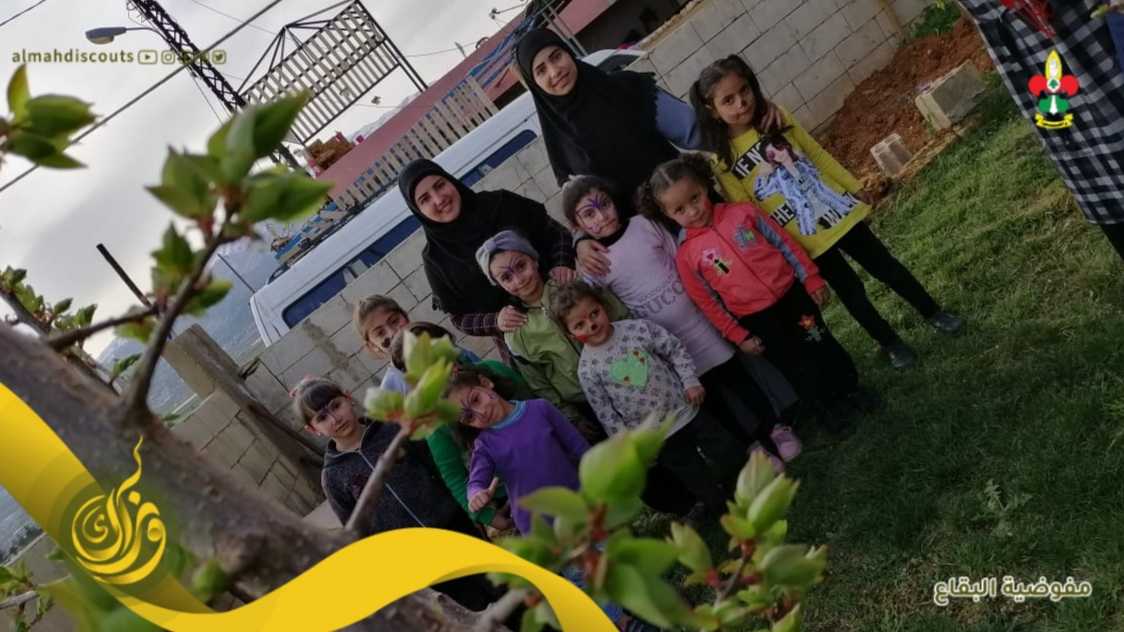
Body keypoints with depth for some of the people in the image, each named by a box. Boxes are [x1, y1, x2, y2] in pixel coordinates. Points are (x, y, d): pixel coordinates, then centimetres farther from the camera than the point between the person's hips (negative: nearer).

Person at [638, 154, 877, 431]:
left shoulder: (742, 211, -7)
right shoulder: (686, 256, -11)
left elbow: (784, 242, 0)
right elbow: (708, 303, -4)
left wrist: (811, 278, 0)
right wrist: (738, 336, -2)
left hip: (791, 294, 1)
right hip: (756, 319, -1)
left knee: (823, 346, 19)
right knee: (796, 367, 15)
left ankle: (850, 389, 45)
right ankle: (826, 408, 40)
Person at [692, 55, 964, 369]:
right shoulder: (721, 162, -16)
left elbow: (818, 154, 6)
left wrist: (854, 187, 11)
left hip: (839, 210, 3)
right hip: (804, 241, -3)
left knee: (887, 267, 15)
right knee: (851, 291, 13)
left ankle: (934, 314, 37)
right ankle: (891, 344, 35)